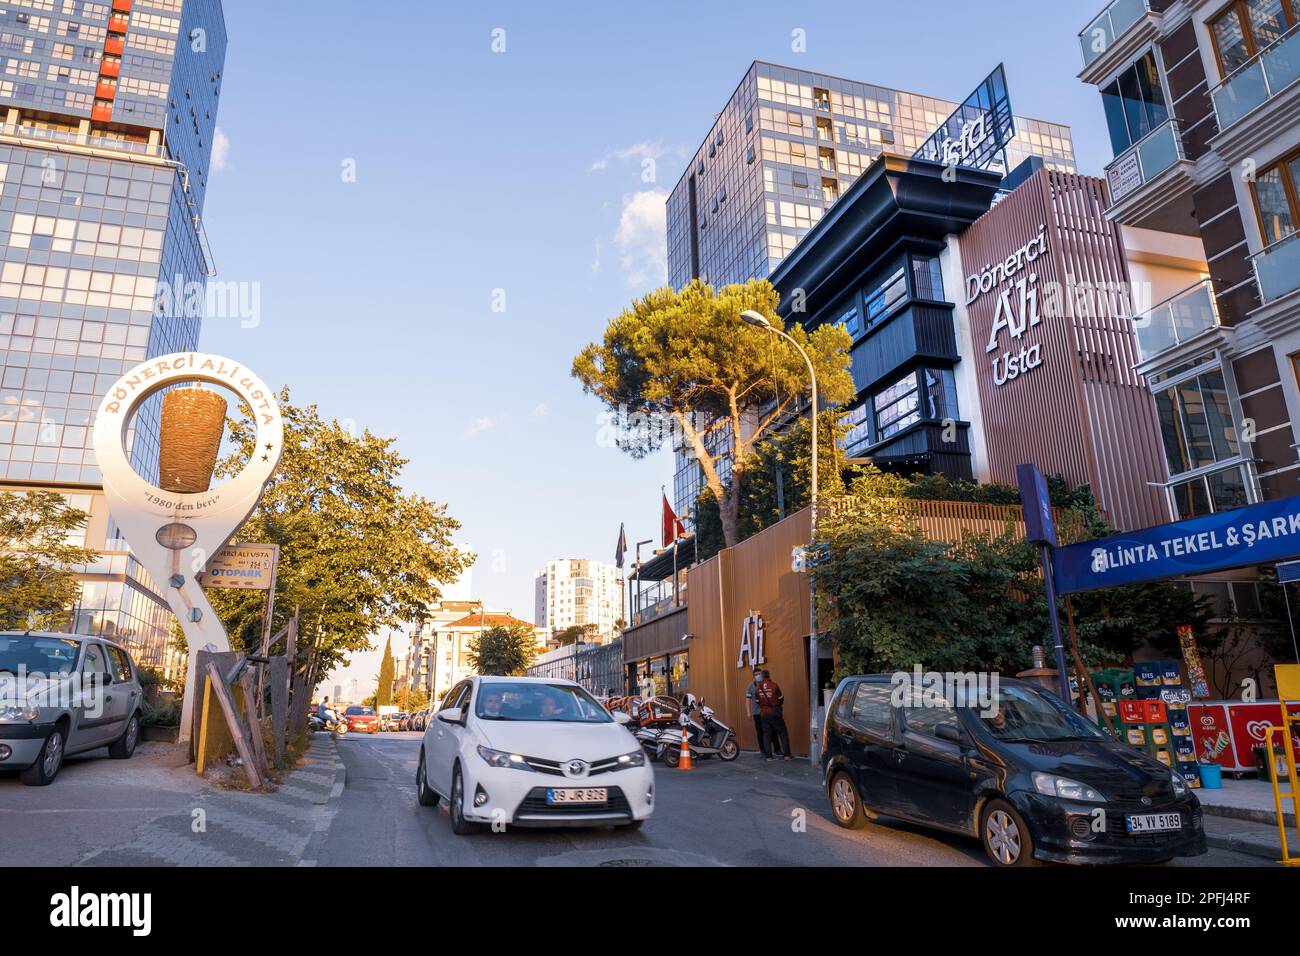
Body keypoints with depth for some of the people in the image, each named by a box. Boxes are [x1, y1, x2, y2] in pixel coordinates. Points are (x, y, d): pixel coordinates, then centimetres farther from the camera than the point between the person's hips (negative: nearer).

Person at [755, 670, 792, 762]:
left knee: (767, 734, 8)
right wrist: (780, 705, 20)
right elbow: (781, 698, -1)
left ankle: (768, 756, 6)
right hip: (774, 713, -3)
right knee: (783, 733, 6)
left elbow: (757, 701, 8)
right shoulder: (774, 685, -10)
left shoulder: (757, 687, -1)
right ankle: (787, 754, 3)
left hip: (763, 713, 3)